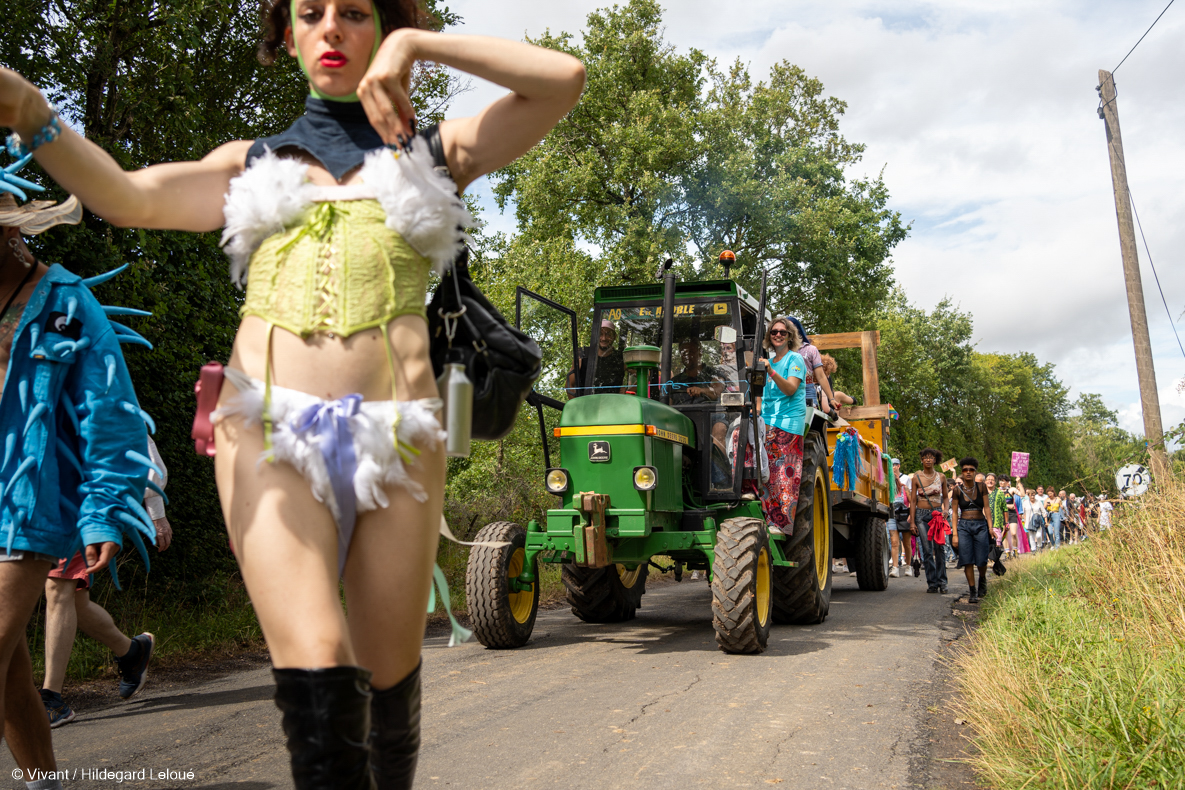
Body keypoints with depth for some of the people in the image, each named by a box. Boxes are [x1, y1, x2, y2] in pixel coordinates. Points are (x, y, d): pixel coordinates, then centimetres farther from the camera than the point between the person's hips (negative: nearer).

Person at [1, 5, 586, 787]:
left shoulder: (431, 152, 18)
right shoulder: (254, 164, 22)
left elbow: (564, 78, 8)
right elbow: (129, 196, 4)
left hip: (393, 437, 0)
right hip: (271, 430, 1)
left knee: (387, 676, 6)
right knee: (315, 670, -16)